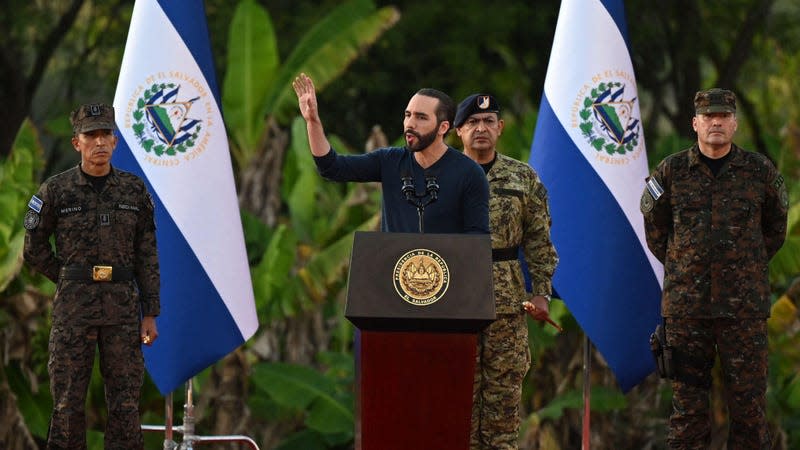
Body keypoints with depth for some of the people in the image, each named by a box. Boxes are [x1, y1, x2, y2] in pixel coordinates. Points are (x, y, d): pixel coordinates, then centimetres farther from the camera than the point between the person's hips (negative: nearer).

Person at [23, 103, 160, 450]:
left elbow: (148, 256, 8)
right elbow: (35, 249, 8)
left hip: (123, 306, 2)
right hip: (73, 308, -2)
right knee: (68, 402, -1)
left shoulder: (135, 191, 7)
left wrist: (150, 314, 4)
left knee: (125, 401, 1)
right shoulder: (56, 191, 1)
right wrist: (70, 282, 5)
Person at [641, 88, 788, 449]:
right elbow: (654, 226, 16)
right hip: (686, 304, 0)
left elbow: (775, 226, 17)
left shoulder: (759, 171, 4)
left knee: (748, 398, -1)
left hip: (744, 305, 0)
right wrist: (680, 266, 12)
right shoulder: (671, 171, 4)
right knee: (688, 396, 3)